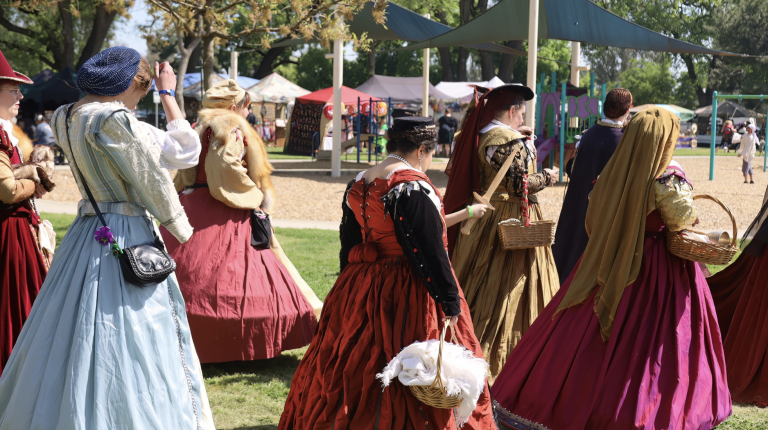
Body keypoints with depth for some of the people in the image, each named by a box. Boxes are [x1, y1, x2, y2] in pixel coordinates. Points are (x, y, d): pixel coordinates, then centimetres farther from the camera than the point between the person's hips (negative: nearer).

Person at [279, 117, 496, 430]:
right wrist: (451, 303, -15)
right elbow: (431, 252, -18)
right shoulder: (415, 187, -16)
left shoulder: (358, 184, 8)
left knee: (355, 372, 14)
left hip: (359, 292, 8)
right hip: (409, 296, -8)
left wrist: (354, 290, 23)